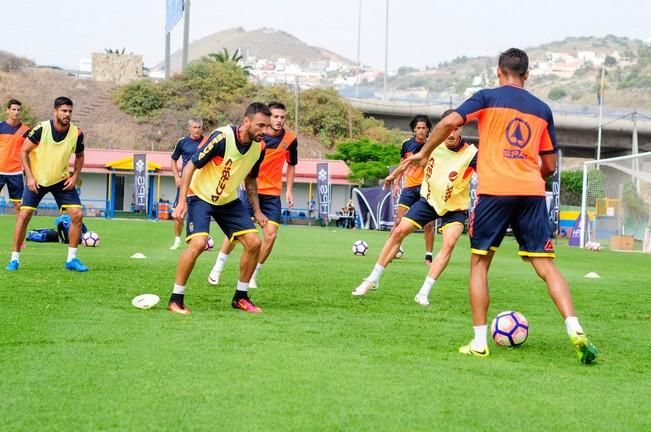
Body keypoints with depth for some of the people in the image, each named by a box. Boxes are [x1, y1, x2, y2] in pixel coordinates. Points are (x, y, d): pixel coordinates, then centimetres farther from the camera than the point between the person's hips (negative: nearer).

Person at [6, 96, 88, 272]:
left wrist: (75, 176, -6)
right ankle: (14, 259, 2)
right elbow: (24, 152, -9)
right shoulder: (41, 129, -19)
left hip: (62, 180, 2)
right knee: (24, 215, -10)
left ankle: (72, 259, 3)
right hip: (37, 180, -2)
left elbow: (79, 156, 8)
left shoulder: (77, 133, -11)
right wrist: (30, 177, -16)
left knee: (77, 215, -10)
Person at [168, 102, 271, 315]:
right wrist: (182, 201, -25)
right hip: (201, 196, -6)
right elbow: (191, 166, -20)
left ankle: (240, 297, 12)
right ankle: (176, 300, -11)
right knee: (198, 243, -25)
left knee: (253, 242, -5)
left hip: (229, 200, 6)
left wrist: (257, 211, 11)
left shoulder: (259, 147, -6)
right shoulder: (222, 137, -26)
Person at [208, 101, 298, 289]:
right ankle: (217, 269, 14)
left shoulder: (290, 139, -3)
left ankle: (253, 276, 7)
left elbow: (291, 165, 13)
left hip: (273, 194, 2)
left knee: (270, 235, -8)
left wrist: (289, 190, 9)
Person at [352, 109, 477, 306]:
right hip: (429, 199, 3)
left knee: (449, 244, -25)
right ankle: (373, 280, 10)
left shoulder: (470, 153, -23)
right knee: (399, 231, -4)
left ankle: (423, 293, -19)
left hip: (455, 207, -3)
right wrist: (395, 174, 22)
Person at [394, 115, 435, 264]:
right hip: (409, 186, 2)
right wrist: (397, 183, 10)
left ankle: (428, 256, 3)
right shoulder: (407, 144, 2)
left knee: (428, 223, -5)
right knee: (398, 220, -4)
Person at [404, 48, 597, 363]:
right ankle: (575, 331, -14)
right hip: (532, 193, 3)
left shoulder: (488, 98, 5)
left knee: (479, 263, 10)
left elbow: (449, 122, -9)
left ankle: (479, 342, 5)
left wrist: (423, 153, 4)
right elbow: (549, 165, 19)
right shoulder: (542, 109, 16)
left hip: (494, 191, -3)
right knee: (546, 266, 3)